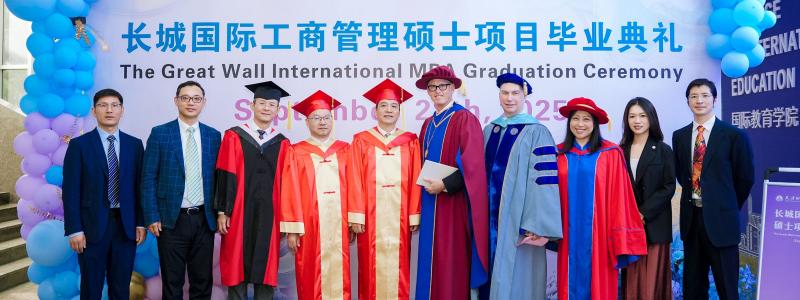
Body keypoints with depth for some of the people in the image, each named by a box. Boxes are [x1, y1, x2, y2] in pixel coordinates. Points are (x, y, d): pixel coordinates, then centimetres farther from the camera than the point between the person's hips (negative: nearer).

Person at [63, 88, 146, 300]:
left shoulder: (135, 145, 7)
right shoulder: (79, 145, -2)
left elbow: (139, 186, 8)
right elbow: (71, 190, -4)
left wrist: (141, 222, 2)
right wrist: (74, 230, -9)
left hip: (125, 225, 2)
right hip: (93, 225, -2)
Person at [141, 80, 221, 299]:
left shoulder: (213, 136, 7)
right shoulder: (160, 133, -1)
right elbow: (148, 178, -2)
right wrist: (152, 217, -8)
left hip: (204, 219, 2)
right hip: (172, 219, -2)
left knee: (203, 281, 10)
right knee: (172, 282, 7)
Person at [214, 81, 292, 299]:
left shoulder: (282, 144, 6)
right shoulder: (234, 137, 2)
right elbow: (224, 177, -1)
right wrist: (222, 212, -6)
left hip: (269, 216, 2)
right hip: (239, 215, -1)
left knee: (266, 271, 6)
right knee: (237, 269, 3)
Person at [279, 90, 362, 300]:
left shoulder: (344, 151, 11)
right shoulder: (297, 153, 4)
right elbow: (290, 192, -1)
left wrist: (354, 220, -2)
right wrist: (292, 230, -8)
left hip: (338, 224, 2)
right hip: (309, 225, -2)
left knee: (339, 274, 3)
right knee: (311, 280, 2)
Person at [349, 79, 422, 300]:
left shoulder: (410, 142, 8)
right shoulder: (362, 141, 6)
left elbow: (415, 181, 3)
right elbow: (356, 182, 1)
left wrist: (414, 215, -4)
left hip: (399, 217, 1)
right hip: (371, 216, 0)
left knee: (398, 268, 2)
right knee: (372, 268, 1)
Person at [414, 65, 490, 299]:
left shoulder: (465, 119, -7)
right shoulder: (428, 124, 16)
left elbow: (472, 164, -15)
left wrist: (444, 185, -19)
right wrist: (426, 183, 5)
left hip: (454, 204, -7)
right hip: (430, 204, 7)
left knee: (452, 261, -3)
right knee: (432, 262, 9)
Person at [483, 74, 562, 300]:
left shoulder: (537, 133, -6)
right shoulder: (489, 131, 11)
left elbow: (545, 181, -12)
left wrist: (538, 226, -19)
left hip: (517, 220, -5)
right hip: (489, 217, 5)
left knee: (515, 278, 0)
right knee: (492, 274, 9)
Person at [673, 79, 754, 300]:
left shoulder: (734, 136, -5)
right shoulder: (679, 136, 8)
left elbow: (745, 178, 0)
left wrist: (728, 207, 7)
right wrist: (695, 199, 9)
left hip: (720, 220, -4)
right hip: (691, 218, 4)